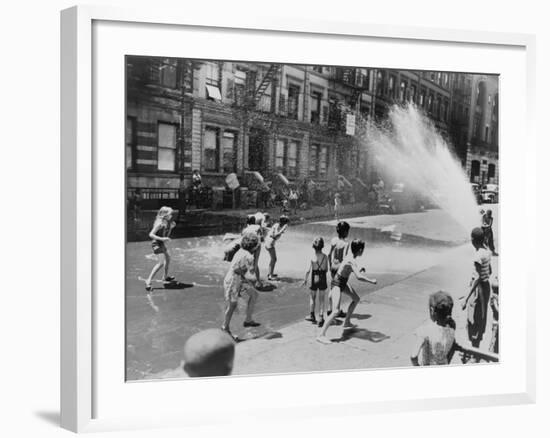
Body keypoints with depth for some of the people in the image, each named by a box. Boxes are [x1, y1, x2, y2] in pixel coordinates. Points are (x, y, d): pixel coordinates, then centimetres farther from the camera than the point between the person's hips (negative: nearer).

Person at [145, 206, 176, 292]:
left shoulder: (167, 222, 5)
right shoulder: (160, 224, -22)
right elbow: (151, 234, -25)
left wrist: (171, 227, 1)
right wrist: (162, 239, -31)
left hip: (162, 243, 10)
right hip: (157, 244, -10)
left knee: (168, 258, 24)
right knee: (161, 263, -18)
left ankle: (166, 276, 45)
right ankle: (148, 281, -17)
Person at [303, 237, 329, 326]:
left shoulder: (313, 258, -15)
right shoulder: (325, 257, -7)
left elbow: (308, 270, -13)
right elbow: (327, 270, 0)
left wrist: (305, 279, 0)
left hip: (314, 279, -2)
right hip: (323, 279, 2)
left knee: (312, 297, 17)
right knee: (321, 299, 10)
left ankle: (312, 316, 27)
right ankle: (321, 317, 5)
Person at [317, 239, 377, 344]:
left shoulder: (351, 257, 0)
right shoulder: (352, 261, -28)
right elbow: (359, 277, -40)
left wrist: (360, 270, 13)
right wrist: (371, 281, -27)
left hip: (343, 283, 10)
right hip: (337, 285, -10)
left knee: (356, 299, 26)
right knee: (335, 312, -19)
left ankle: (347, 323, 37)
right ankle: (321, 335, -15)